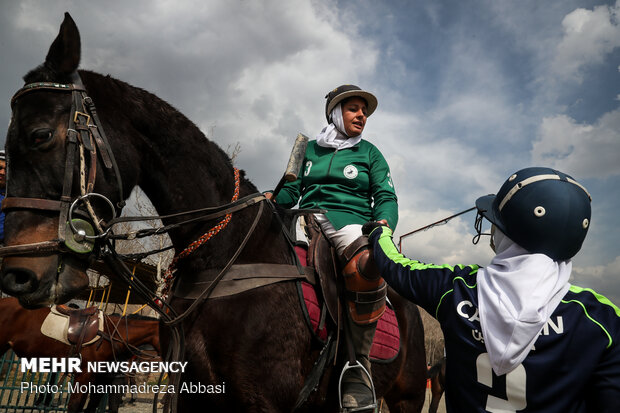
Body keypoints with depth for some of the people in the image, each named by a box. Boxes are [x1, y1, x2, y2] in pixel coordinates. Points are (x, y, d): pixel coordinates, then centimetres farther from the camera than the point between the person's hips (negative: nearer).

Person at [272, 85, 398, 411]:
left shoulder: (369, 153, 20)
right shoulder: (310, 148, 23)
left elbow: (386, 196, 12)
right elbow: (290, 190, 20)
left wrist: (383, 223, -12)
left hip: (350, 221, -2)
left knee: (367, 269, -38)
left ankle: (357, 365, -23)